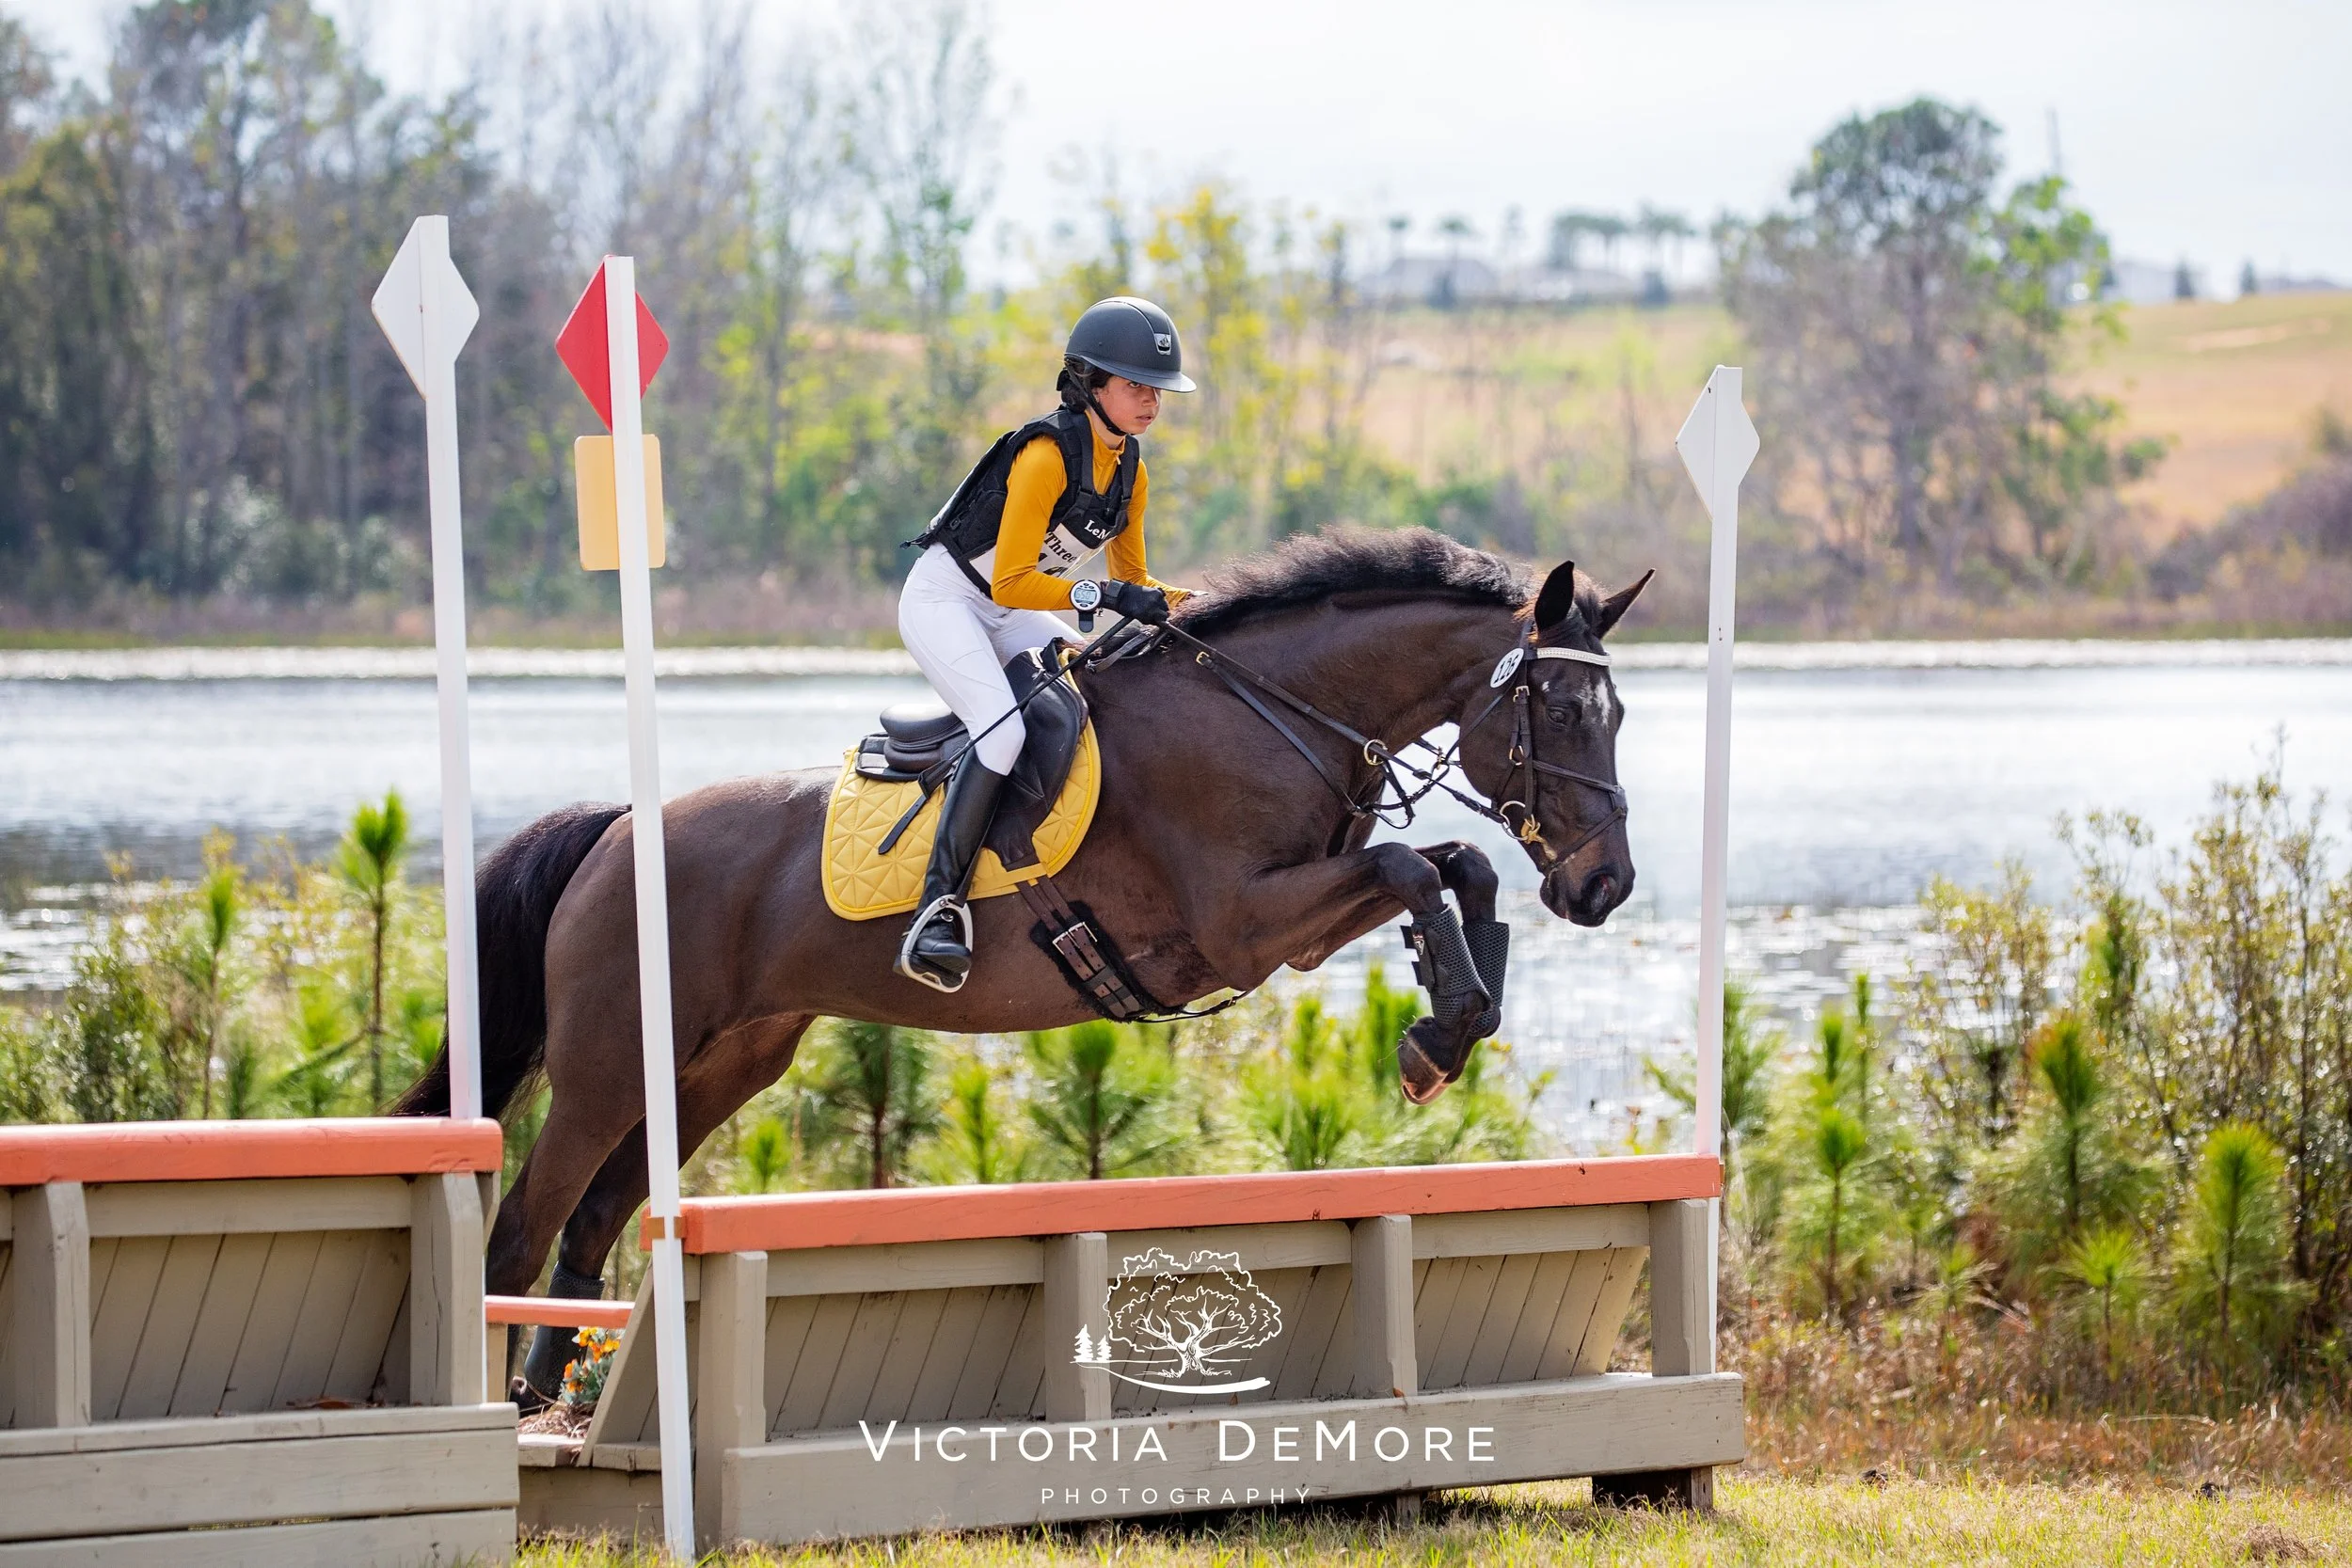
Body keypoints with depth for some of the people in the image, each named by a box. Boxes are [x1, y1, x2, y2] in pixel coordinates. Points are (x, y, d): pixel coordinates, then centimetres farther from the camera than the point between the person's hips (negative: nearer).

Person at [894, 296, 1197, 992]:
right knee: (1003, 729, -29)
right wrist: (1105, 596, -35)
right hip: (945, 600, -9)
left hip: (1011, 617, 9)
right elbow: (1011, 581, -27)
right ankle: (939, 904, -32)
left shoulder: (1129, 470, 2)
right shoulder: (1047, 454, -24)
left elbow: (1132, 580, 12)